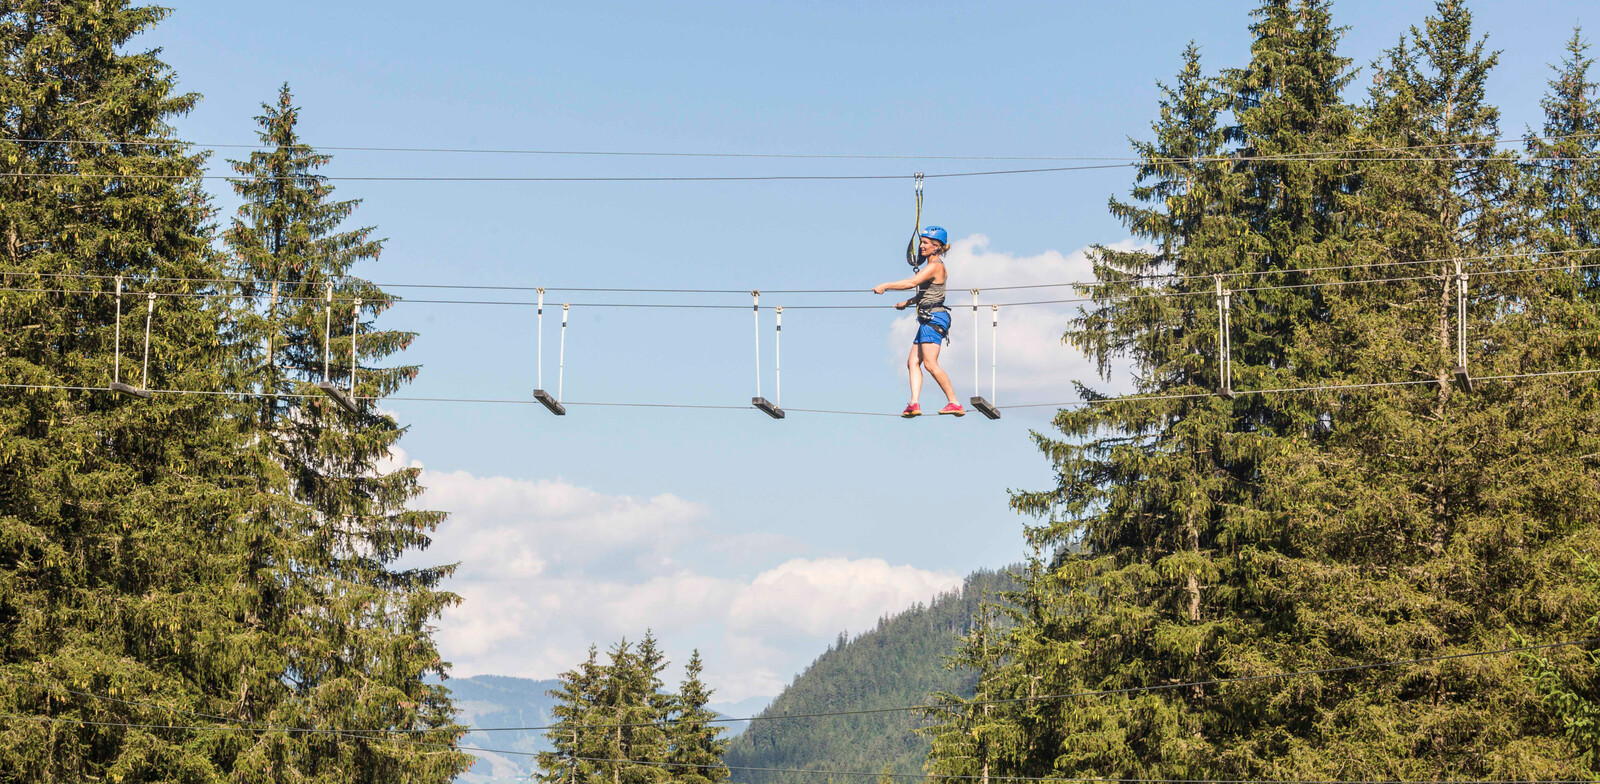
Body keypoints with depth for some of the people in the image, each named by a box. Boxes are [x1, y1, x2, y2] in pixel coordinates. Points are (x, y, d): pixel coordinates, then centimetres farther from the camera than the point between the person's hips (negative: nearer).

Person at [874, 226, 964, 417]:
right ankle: (914, 404, -4)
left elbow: (912, 282, -25)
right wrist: (907, 303, 39)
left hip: (934, 317, -10)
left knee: (930, 364, -15)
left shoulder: (935, 266, -11)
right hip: (928, 320, 10)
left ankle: (954, 403, -13)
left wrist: (885, 286, -22)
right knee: (913, 362, 4)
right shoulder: (933, 266, 19)